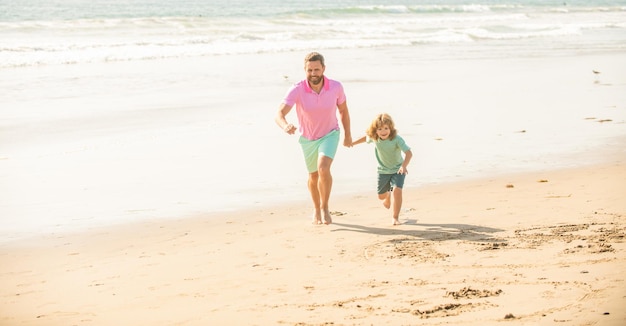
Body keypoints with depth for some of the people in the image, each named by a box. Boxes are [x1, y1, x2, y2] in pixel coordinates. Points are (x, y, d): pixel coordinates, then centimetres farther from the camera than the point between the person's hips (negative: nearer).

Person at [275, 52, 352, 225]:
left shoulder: (336, 87, -21)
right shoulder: (297, 90, -27)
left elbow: (343, 110, -1)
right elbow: (279, 114, -36)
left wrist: (347, 135, 8)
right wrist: (285, 126, -59)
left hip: (329, 134, -1)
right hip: (307, 138, 1)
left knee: (323, 169, -25)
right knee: (313, 176, 17)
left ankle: (324, 207, -3)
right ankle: (316, 209, 44)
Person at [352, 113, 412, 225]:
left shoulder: (397, 139, -30)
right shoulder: (374, 138, -15)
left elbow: (409, 153, -37)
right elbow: (366, 137, 10)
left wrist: (404, 166, -52)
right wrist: (353, 143, 19)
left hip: (397, 170, -4)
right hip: (383, 170, 4)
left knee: (397, 190, -26)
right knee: (381, 195, 15)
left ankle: (396, 217, -11)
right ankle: (388, 195, 55)